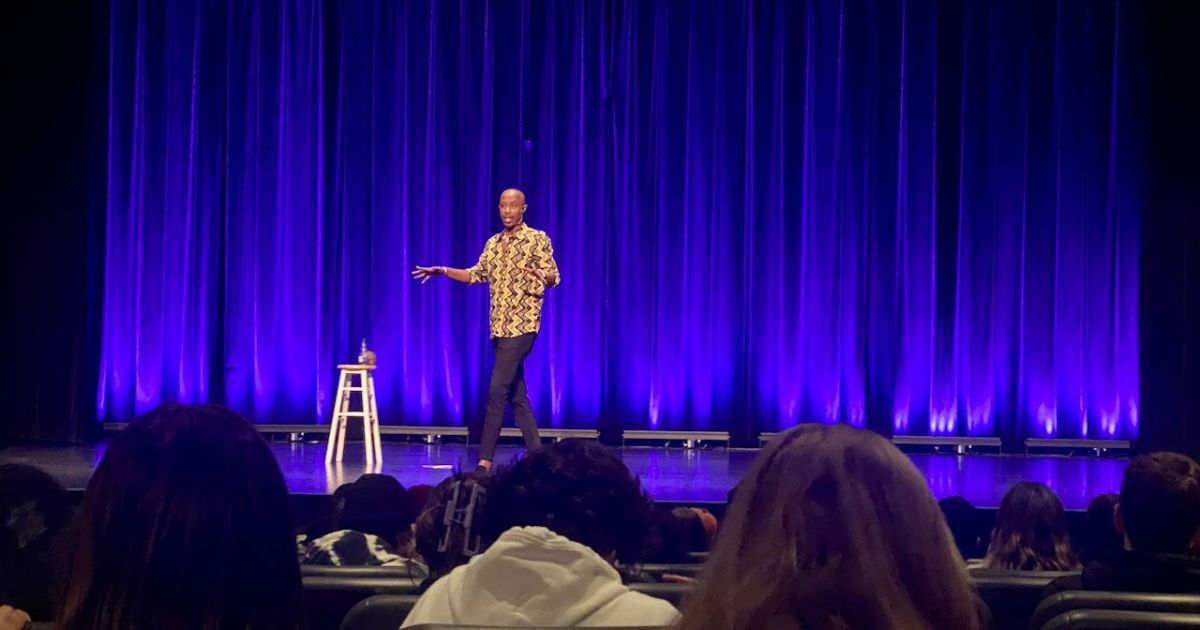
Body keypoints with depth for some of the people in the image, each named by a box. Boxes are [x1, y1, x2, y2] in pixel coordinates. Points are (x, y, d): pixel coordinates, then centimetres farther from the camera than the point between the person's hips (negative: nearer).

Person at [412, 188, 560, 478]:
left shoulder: (537, 239, -4)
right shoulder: (494, 243, 15)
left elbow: (554, 278, -9)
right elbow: (477, 274, 23)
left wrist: (540, 275, -31)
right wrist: (443, 271, 13)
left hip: (521, 326, -7)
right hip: (500, 327, 7)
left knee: (497, 390, -13)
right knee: (517, 395, 8)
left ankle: (485, 462, -12)